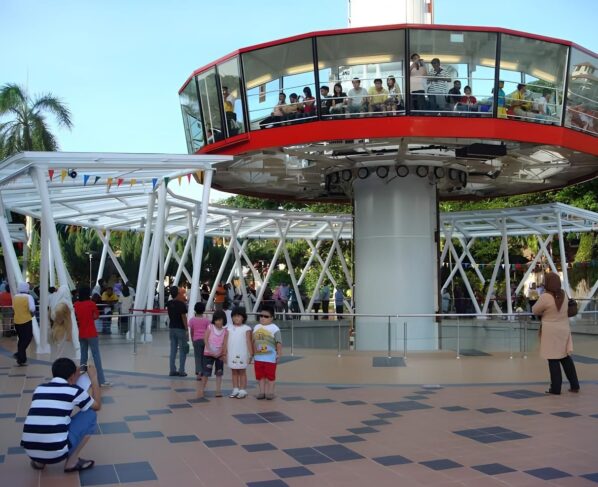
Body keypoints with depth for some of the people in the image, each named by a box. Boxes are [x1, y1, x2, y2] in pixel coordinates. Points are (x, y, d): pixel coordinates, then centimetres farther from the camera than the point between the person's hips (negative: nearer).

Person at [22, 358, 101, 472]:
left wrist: (72, 380, 38)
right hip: (56, 452, -6)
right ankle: (72, 462, 11)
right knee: (91, 415, 13)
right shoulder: (74, 390, 1)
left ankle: (38, 461, 20)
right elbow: (97, 406, 20)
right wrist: (94, 379, 27)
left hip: (30, 452, 6)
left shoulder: (39, 389, 14)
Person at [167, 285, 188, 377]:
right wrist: (186, 328, -10)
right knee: (182, 350, 1)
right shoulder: (181, 304, -15)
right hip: (180, 329, -6)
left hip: (172, 328, 6)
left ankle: (172, 370, 12)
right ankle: (181, 371, 1)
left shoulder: (169, 304, 4)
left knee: (173, 350, 10)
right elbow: (183, 317, -15)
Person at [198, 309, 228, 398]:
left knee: (219, 373, 8)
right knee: (206, 373, -2)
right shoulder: (210, 327, -7)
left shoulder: (225, 331, -3)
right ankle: (201, 390, 6)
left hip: (219, 355, 2)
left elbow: (225, 344, -6)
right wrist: (210, 350, -18)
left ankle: (218, 390, 13)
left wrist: (224, 354, -20)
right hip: (208, 354, -2)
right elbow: (206, 340, -9)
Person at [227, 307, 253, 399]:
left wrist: (251, 354, -6)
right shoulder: (229, 328, 7)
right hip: (232, 355, 3)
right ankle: (235, 390, 16)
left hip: (242, 355, -3)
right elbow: (226, 342, 7)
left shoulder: (246, 329, -3)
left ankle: (243, 391, 7)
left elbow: (249, 342, -3)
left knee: (242, 372, 3)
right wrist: (225, 353, 4)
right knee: (234, 372, 10)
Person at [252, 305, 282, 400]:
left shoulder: (274, 328, -8)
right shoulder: (256, 327, 8)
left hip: (270, 358, -5)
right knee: (260, 376, 10)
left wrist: (279, 354, -14)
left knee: (270, 376, 2)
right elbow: (253, 342, 15)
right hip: (258, 357, 5)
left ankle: (270, 392, 11)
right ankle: (262, 391, 19)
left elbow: (279, 343, -10)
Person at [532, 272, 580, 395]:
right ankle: (574, 385, 17)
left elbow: (535, 311, -5)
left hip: (551, 331, -6)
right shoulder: (563, 295, 2)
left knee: (553, 360, 1)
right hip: (564, 329, 6)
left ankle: (556, 388, 5)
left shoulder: (545, 297, -18)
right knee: (566, 357, 15)